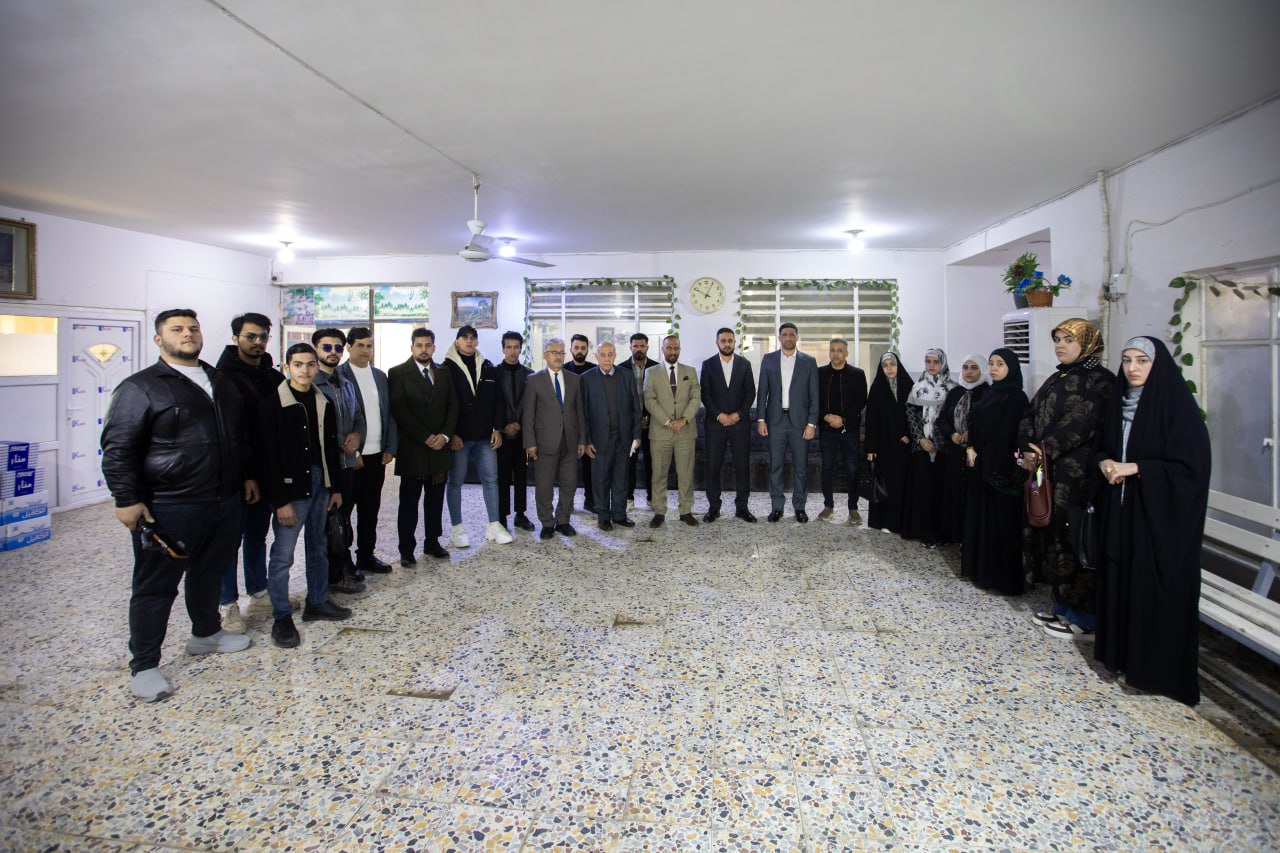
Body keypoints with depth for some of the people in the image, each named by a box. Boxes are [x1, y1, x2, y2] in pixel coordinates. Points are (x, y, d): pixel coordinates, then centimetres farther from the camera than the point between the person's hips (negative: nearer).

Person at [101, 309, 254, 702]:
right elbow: (117, 448, -11)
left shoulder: (221, 382, 14)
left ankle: (206, 633, 39)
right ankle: (144, 666, 15)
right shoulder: (141, 387, -8)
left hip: (224, 502, 7)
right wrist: (127, 499, -15)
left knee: (210, 574, 20)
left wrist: (246, 475, 21)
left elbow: (240, 436, 23)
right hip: (168, 508, -6)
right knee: (156, 586, 4)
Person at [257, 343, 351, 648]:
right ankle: (282, 617, 12)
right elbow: (268, 455, -13)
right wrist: (280, 500, -15)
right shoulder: (272, 404, -11)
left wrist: (335, 487, 11)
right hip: (291, 487, -6)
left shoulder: (324, 402, 7)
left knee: (318, 547, 16)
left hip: (320, 483, 6)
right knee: (283, 554, 0)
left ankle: (317, 602, 30)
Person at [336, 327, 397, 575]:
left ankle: (366, 555, 25)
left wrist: (390, 448, 5)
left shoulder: (380, 376, 12)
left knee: (371, 510, 13)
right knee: (343, 510, 5)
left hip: (377, 455, 6)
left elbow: (389, 414, 13)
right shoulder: (338, 376, -7)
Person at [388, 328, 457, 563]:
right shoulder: (398, 373, -2)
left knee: (435, 499, 9)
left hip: (439, 447, 4)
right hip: (412, 448, -4)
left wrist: (444, 435, -6)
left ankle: (432, 542, 21)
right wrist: (425, 437, -14)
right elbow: (399, 410, -11)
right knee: (409, 501, 3)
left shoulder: (443, 374, 11)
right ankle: (406, 550, 11)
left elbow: (452, 406, 9)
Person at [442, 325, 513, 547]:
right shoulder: (448, 368, -2)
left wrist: (497, 429, 3)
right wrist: (451, 434, -12)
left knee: (491, 479, 5)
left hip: (485, 436, 4)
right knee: (456, 482, 5)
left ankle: (494, 526, 14)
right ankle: (457, 529, 15)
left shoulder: (488, 367, 9)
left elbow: (496, 401, 10)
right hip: (458, 437, -3)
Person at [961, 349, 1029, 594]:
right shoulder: (987, 393, 13)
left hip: (1001, 466, -8)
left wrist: (997, 467, -15)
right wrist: (970, 449, -1)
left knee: (1001, 519, -2)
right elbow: (974, 424, 14)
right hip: (981, 464, 8)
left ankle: (1004, 577, 5)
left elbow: (1010, 435, -14)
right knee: (980, 515, 12)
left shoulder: (1016, 397, -10)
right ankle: (981, 568, 22)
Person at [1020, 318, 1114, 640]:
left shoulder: (1101, 381, -6)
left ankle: (1084, 617, 7)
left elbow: (1083, 421, -19)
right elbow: (1030, 416, 9)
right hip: (1044, 472, 8)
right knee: (1050, 536, 11)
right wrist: (1029, 450, -7)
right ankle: (1063, 605, 23)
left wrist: (1045, 450, -22)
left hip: (1076, 477, -8)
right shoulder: (1055, 379, 18)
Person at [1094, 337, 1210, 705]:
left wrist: (1135, 468, -18)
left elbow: (1192, 465, -15)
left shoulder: (1177, 405, -11)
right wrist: (1104, 462, -5)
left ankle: (1159, 668, 13)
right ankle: (1121, 652, 23)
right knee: (1119, 581, 10)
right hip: (1119, 511, 6)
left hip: (1160, 515, -6)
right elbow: (1101, 447, 16)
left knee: (1156, 588, 0)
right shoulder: (1118, 402, 8)